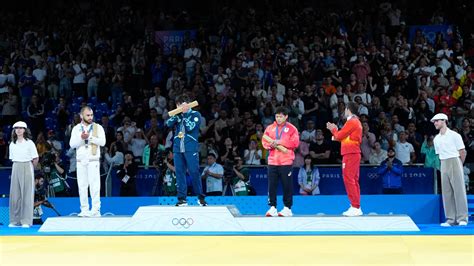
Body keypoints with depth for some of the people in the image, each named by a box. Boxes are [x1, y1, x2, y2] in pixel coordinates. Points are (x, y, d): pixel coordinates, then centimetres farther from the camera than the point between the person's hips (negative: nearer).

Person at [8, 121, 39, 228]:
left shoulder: (29, 143, -2)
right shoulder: (12, 144, 10)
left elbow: (35, 159, -1)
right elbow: (12, 159, 15)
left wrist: (29, 168, 4)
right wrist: (17, 167, 6)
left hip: (27, 168, -4)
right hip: (15, 169, 4)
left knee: (27, 194, -3)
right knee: (14, 194, 2)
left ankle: (26, 221, -1)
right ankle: (15, 220, 8)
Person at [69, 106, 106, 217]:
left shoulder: (98, 127, 5)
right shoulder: (76, 128, 12)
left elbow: (102, 142, -7)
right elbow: (72, 144, 3)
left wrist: (90, 137, -14)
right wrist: (81, 138, -12)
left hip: (93, 160, -3)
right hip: (80, 160, 3)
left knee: (94, 185, -8)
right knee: (82, 185, 4)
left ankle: (96, 209, -7)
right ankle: (84, 210, 9)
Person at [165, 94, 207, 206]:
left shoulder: (195, 114, 2)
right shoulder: (178, 114, 16)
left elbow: (190, 127, -12)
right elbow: (169, 124, 1)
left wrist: (184, 115, -5)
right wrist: (177, 114, -8)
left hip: (191, 149, -5)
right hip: (178, 148, 5)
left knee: (194, 172, -6)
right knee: (179, 173, 3)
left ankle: (200, 197, 4)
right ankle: (182, 198, 8)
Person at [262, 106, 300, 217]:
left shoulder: (292, 129, 2)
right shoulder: (270, 128, 12)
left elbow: (295, 143, -8)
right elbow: (264, 141, 11)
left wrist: (280, 142, -13)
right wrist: (271, 145, -11)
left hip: (286, 162, -3)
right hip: (272, 161, 3)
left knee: (287, 185, -1)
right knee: (272, 185, 1)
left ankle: (287, 208, 7)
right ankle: (272, 208, 7)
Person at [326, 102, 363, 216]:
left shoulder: (351, 122, -12)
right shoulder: (357, 122, 18)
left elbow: (339, 136, -10)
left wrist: (333, 129, 8)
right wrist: (335, 130, 16)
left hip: (350, 155, -10)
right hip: (354, 154, 10)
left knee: (349, 179, -9)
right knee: (354, 180, 11)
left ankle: (355, 207, -9)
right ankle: (356, 208, 14)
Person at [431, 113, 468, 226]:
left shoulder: (454, 135, -3)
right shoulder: (436, 139, 12)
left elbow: (463, 152, -2)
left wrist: (458, 165, 3)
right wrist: (445, 164, 8)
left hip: (455, 162, -5)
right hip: (443, 165, 5)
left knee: (459, 190, -6)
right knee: (446, 192, 2)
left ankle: (462, 218, -4)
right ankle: (450, 219, 6)